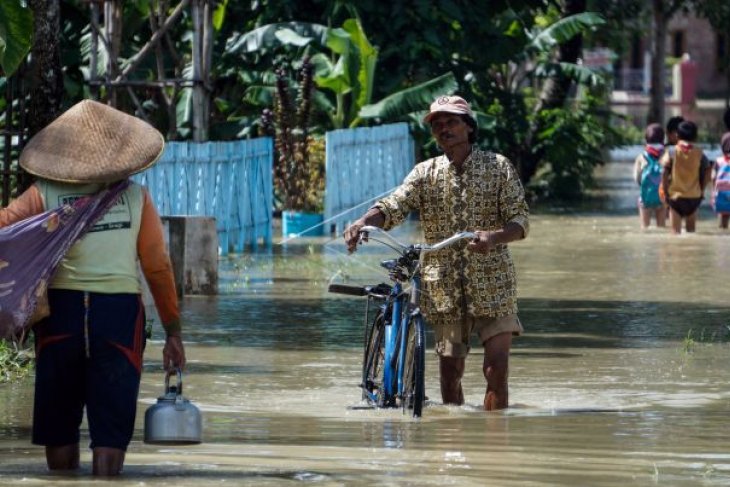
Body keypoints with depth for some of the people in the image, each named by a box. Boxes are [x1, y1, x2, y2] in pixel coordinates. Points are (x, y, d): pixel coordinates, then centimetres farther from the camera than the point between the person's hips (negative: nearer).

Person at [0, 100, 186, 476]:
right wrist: (173, 334, 10)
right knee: (111, 430, 1)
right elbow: (158, 268, 5)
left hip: (61, 309, 0)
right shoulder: (136, 197, 5)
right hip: (119, 313, 0)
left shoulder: (44, 195, 1)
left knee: (59, 428, 13)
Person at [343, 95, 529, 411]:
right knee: (450, 373, 5)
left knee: (496, 371, -10)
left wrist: (494, 237, -28)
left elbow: (520, 221, -5)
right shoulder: (425, 174, 7)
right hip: (444, 287, 2)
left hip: (492, 287, -2)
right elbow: (393, 207, -9)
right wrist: (362, 223, -31)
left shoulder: (498, 167, 2)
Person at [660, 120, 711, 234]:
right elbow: (706, 173, -2)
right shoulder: (699, 153, -2)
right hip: (694, 197, 2)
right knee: (691, 229, 16)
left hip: (675, 196, -2)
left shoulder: (672, 152, -6)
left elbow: (664, 173, -11)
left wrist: (666, 191, -2)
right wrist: (701, 190, 10)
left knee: (675, 230, 0)